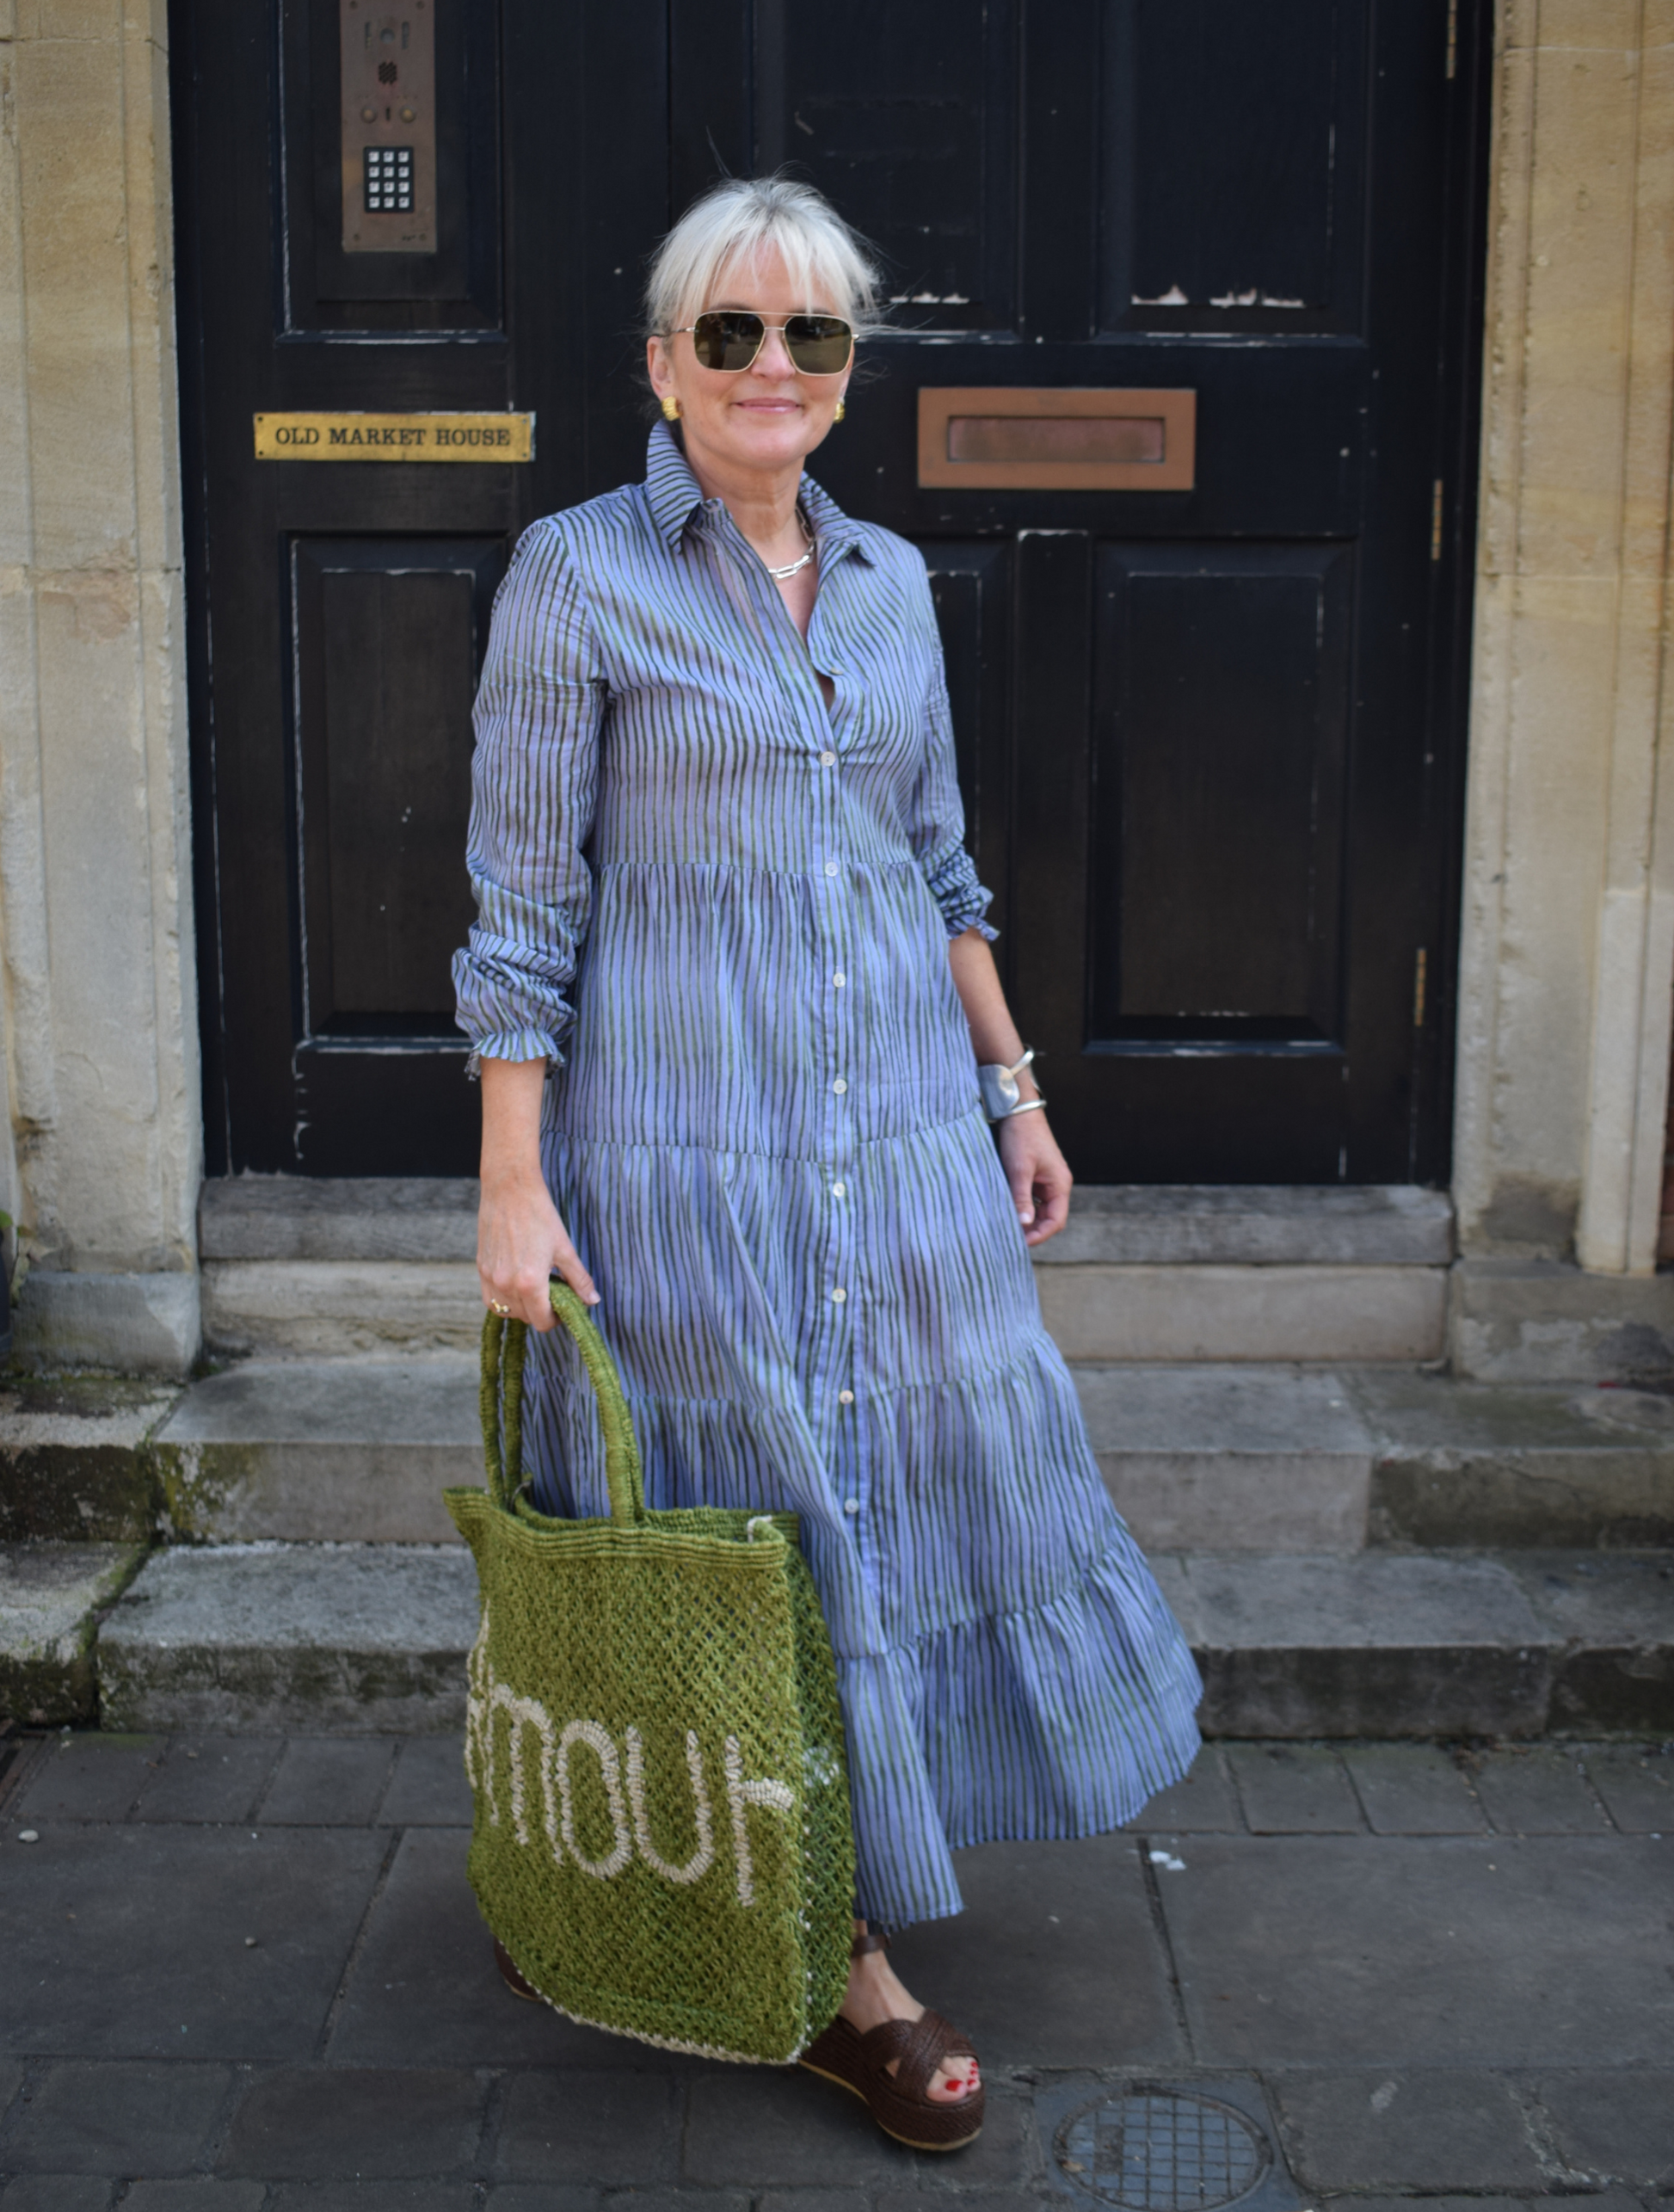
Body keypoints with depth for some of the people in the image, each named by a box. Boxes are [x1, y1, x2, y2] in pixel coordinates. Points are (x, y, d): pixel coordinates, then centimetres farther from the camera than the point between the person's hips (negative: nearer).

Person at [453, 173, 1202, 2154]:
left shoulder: (891, 580, 10)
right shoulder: (577, 577, -6)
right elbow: (521, 902, -9)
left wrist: (1015, 1089, 16)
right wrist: (513, 1184, -13)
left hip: (898, 1120, 6)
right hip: (687, 1134, -6)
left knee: (919, 1477, 13)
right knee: (759, 1523, 3)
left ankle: (880, 1842, 37)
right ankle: (834, 1971, 16)